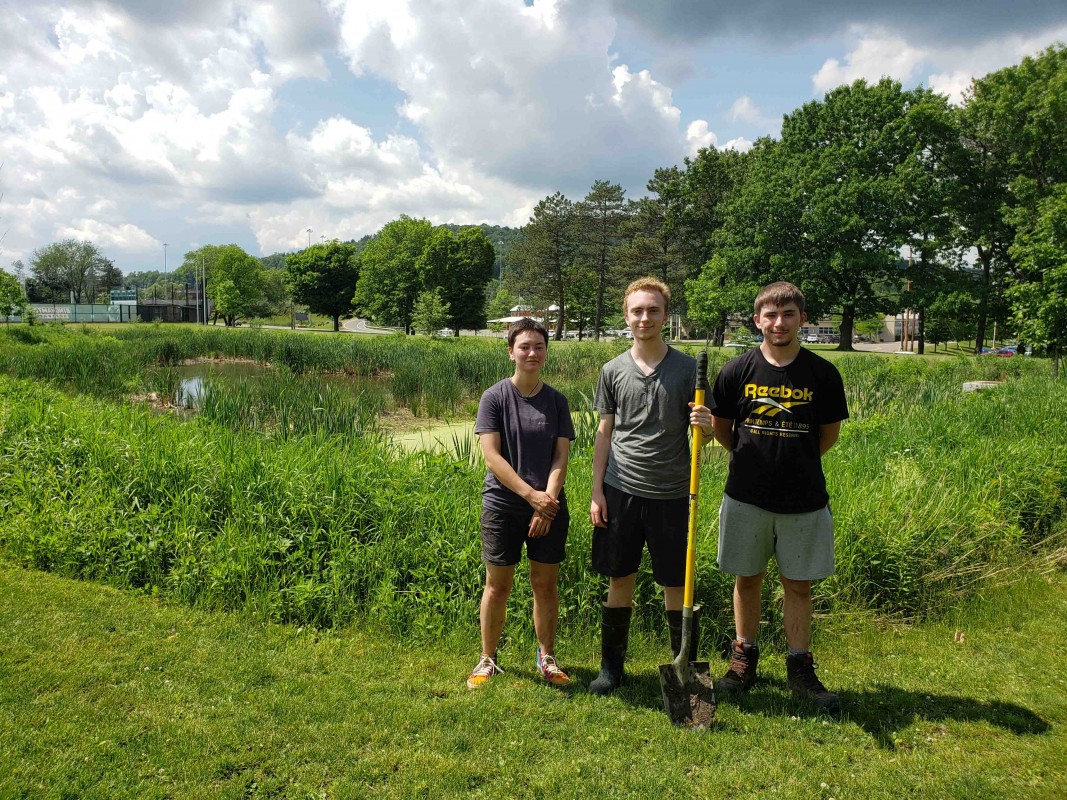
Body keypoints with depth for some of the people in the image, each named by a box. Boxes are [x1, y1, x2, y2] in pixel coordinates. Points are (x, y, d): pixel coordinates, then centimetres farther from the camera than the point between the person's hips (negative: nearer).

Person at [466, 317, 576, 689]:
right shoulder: (494, 397, -4)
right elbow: (492, 456, -11)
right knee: (498, 586, 6)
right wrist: (531, 495, -18)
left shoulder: (557, 401, 4)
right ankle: (487, 660, 23)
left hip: (548, 507, 2)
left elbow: (561, 457, 0)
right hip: (502, 506, -2)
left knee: (546, 585, 10)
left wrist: (548, 500, -14)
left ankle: (547, 656, 27)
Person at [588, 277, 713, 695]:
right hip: (620, 491, 2)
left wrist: (706, 424, -22)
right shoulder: (613, 370, 4)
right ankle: (611, 666, 25)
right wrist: (597, 492, 3)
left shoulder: (687, 368, -1)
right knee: (620, 581, 11)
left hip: (671, 493, -1)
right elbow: (605, 432, 8)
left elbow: (705, 429, 3)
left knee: (676, 586, 6)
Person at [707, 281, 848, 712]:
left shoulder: (823, 374, -4)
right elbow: (720, 429, 7)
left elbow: (829, 433, 9)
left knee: (799, 585, 9)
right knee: (747, 580, 12)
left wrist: (795, 462, 10)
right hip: (747, 497, 0)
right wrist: (754, 459, 6)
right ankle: (744, 659, 28)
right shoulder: (737, 371, -4)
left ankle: (800, 669, 25)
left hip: (804, 500, 0)